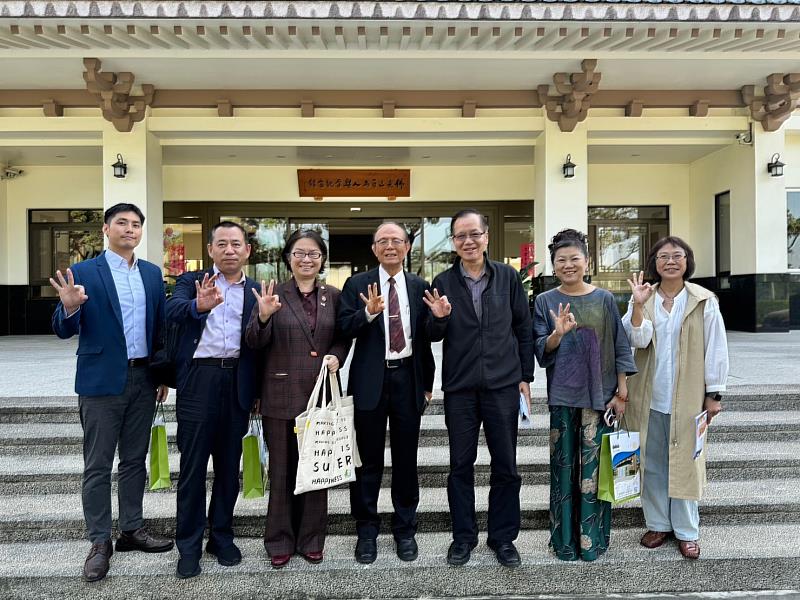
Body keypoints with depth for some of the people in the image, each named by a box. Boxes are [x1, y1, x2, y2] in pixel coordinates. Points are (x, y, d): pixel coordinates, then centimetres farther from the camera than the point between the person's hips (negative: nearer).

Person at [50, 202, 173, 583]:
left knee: (134, 460, 14)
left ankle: (131, 531, 27)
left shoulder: (153, 273, 8)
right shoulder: (84, 273, -5)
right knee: (98, 466, 4)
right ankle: (100, 543, 17)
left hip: (143, 379, 4)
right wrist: (69, 307, -29)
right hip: (102, 380, -4)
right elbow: (64, 330, -7)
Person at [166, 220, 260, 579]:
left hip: (238, 383, 2)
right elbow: (173, 311, -17)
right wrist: (199, 305, -39)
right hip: (198, 381, -2)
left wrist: (258, 390, -4)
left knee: (229, 465, 12)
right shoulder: (191, 282, 4)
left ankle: (221, 537, 28)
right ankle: (189, 546, 17)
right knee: (193, 466, 4)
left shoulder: (256, 292, 9)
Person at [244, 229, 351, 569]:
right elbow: (255, 343, -7)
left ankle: (311, 538, 26)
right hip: (282, 394, -2)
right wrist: (263, 317, -26)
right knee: (282, 468, 9)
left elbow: (344, 339, 13)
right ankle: (280, 541, 23)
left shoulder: (333, 297, 6)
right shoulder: (273, 294, -1)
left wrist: (337, 356, -8)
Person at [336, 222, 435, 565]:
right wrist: (368, 312, -27)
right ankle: (366, 531, 23)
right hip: (370, 380, -2)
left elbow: (426, 336, 9)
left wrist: (428, 383, 9)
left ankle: (405, 529, 27)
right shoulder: (357, 285, 1)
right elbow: (343, 327, -9)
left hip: (408, 378, 2)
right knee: (369, 459, 7)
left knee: (406, 458, 11)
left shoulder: (420, 287, 7)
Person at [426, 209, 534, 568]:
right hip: (459, 387, 0)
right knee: (461, 465, 9)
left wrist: (525, 377, 4)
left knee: (506, 466, 8)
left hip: (503, 384, 0)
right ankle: (463, 536, 25)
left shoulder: (508, 277, 2)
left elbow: (523, 328, 6)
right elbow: (434, 336, 4)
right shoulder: (443, 283, 1)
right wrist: (439, 318, -18)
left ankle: (503, 537, 25)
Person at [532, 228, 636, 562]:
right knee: (563, 466, 6)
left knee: (593, 467, 3)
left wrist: (621, 393, 1)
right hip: (562, 396, 0)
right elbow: (541, 350, -1)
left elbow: (620, 347, 4)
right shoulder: (545, 302, 3)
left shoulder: (604, 299, 3)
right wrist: (558, 333, -21)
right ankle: (565, 539, 19)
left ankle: (592, 538, 18)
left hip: (598, 394, 0)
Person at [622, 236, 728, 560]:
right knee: (651, 463, 10)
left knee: (684, 462, 6)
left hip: (686, 397, -2)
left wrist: (713, 393, -2)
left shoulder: (704, 301, -4)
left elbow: (715, 349, -2)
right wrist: (638, 304, -23)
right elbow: (638, 340, -10)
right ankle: (658, 524, 26)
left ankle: (687, 531, 20)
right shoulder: (642, 298, 2)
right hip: (649, 397, 2)